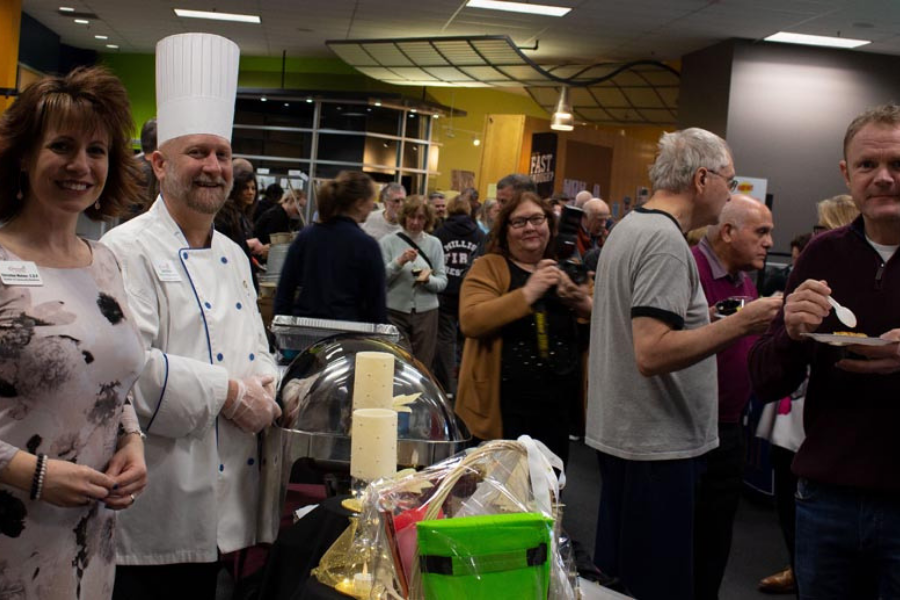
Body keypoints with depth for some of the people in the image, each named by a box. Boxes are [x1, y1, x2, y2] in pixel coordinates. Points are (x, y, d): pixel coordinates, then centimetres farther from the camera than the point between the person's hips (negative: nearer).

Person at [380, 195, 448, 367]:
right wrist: (399, 262, -18)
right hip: (395, 311, -2)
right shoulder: (388, 242, 0)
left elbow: (442, 281, 5)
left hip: (426, 312, 2)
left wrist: (428, 279, -16)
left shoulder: (434, 243, 5)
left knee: (422, 365, 5)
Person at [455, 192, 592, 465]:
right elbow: (470, 321, -18)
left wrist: (582, 302, -6)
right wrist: (527, 293, -22)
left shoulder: (562, 272, 13)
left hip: (559, 406, 5)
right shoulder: (489, 267, -2)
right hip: (505, 406, -5)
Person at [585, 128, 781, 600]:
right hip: (657, 445, -10)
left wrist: (711, 319, 20)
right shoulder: (666, 242, -19)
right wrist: (741, 323, -24)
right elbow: (651, 354, -27)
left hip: (619, 434, 10)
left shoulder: (627, 228, 12)